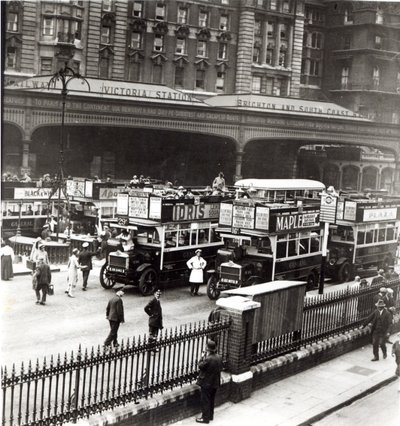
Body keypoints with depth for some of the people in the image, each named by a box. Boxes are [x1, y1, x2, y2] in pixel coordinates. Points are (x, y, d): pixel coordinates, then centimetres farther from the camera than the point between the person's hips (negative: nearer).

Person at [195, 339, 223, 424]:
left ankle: (205, 418, 11)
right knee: (211, 400, 21)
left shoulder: (208, 359, -27)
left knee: (205, 401, 5)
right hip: (215, 383, 8)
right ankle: (210, 416, 32)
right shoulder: (219, 358, -3)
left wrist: (202, 357, -2)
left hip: (206, 383, -7)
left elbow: (200, 366, -14)